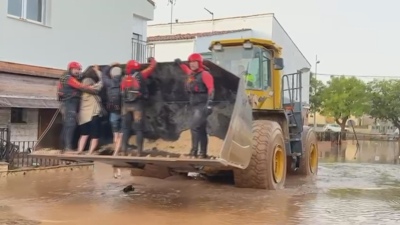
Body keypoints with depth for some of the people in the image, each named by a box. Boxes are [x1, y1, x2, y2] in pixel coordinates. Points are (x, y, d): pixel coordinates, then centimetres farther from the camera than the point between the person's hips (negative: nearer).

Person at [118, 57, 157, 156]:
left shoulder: (124, 78, 8)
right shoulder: (140, 75, -2)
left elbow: (122, 92, 13)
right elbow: (153, 66, 8)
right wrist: (152, 60, 27)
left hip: (126, 105, 3)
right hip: (137, 104, -3)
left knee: (125, 128, 11)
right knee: (139, 129, 2)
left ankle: (124, 150, 7)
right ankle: (139, 151, 1)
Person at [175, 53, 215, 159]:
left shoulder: (204, 74, -10)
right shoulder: (191, 75, 14)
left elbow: (211, 89, -22)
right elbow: (187, 70, 41)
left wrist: (209, 103, -32)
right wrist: (180, 63, 49)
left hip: (203, 106, -9)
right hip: (196, 106, 9)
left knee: (194, 126, -18)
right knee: (201, 130, 11)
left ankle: (194, 151, -16)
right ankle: (203, 153, 17)